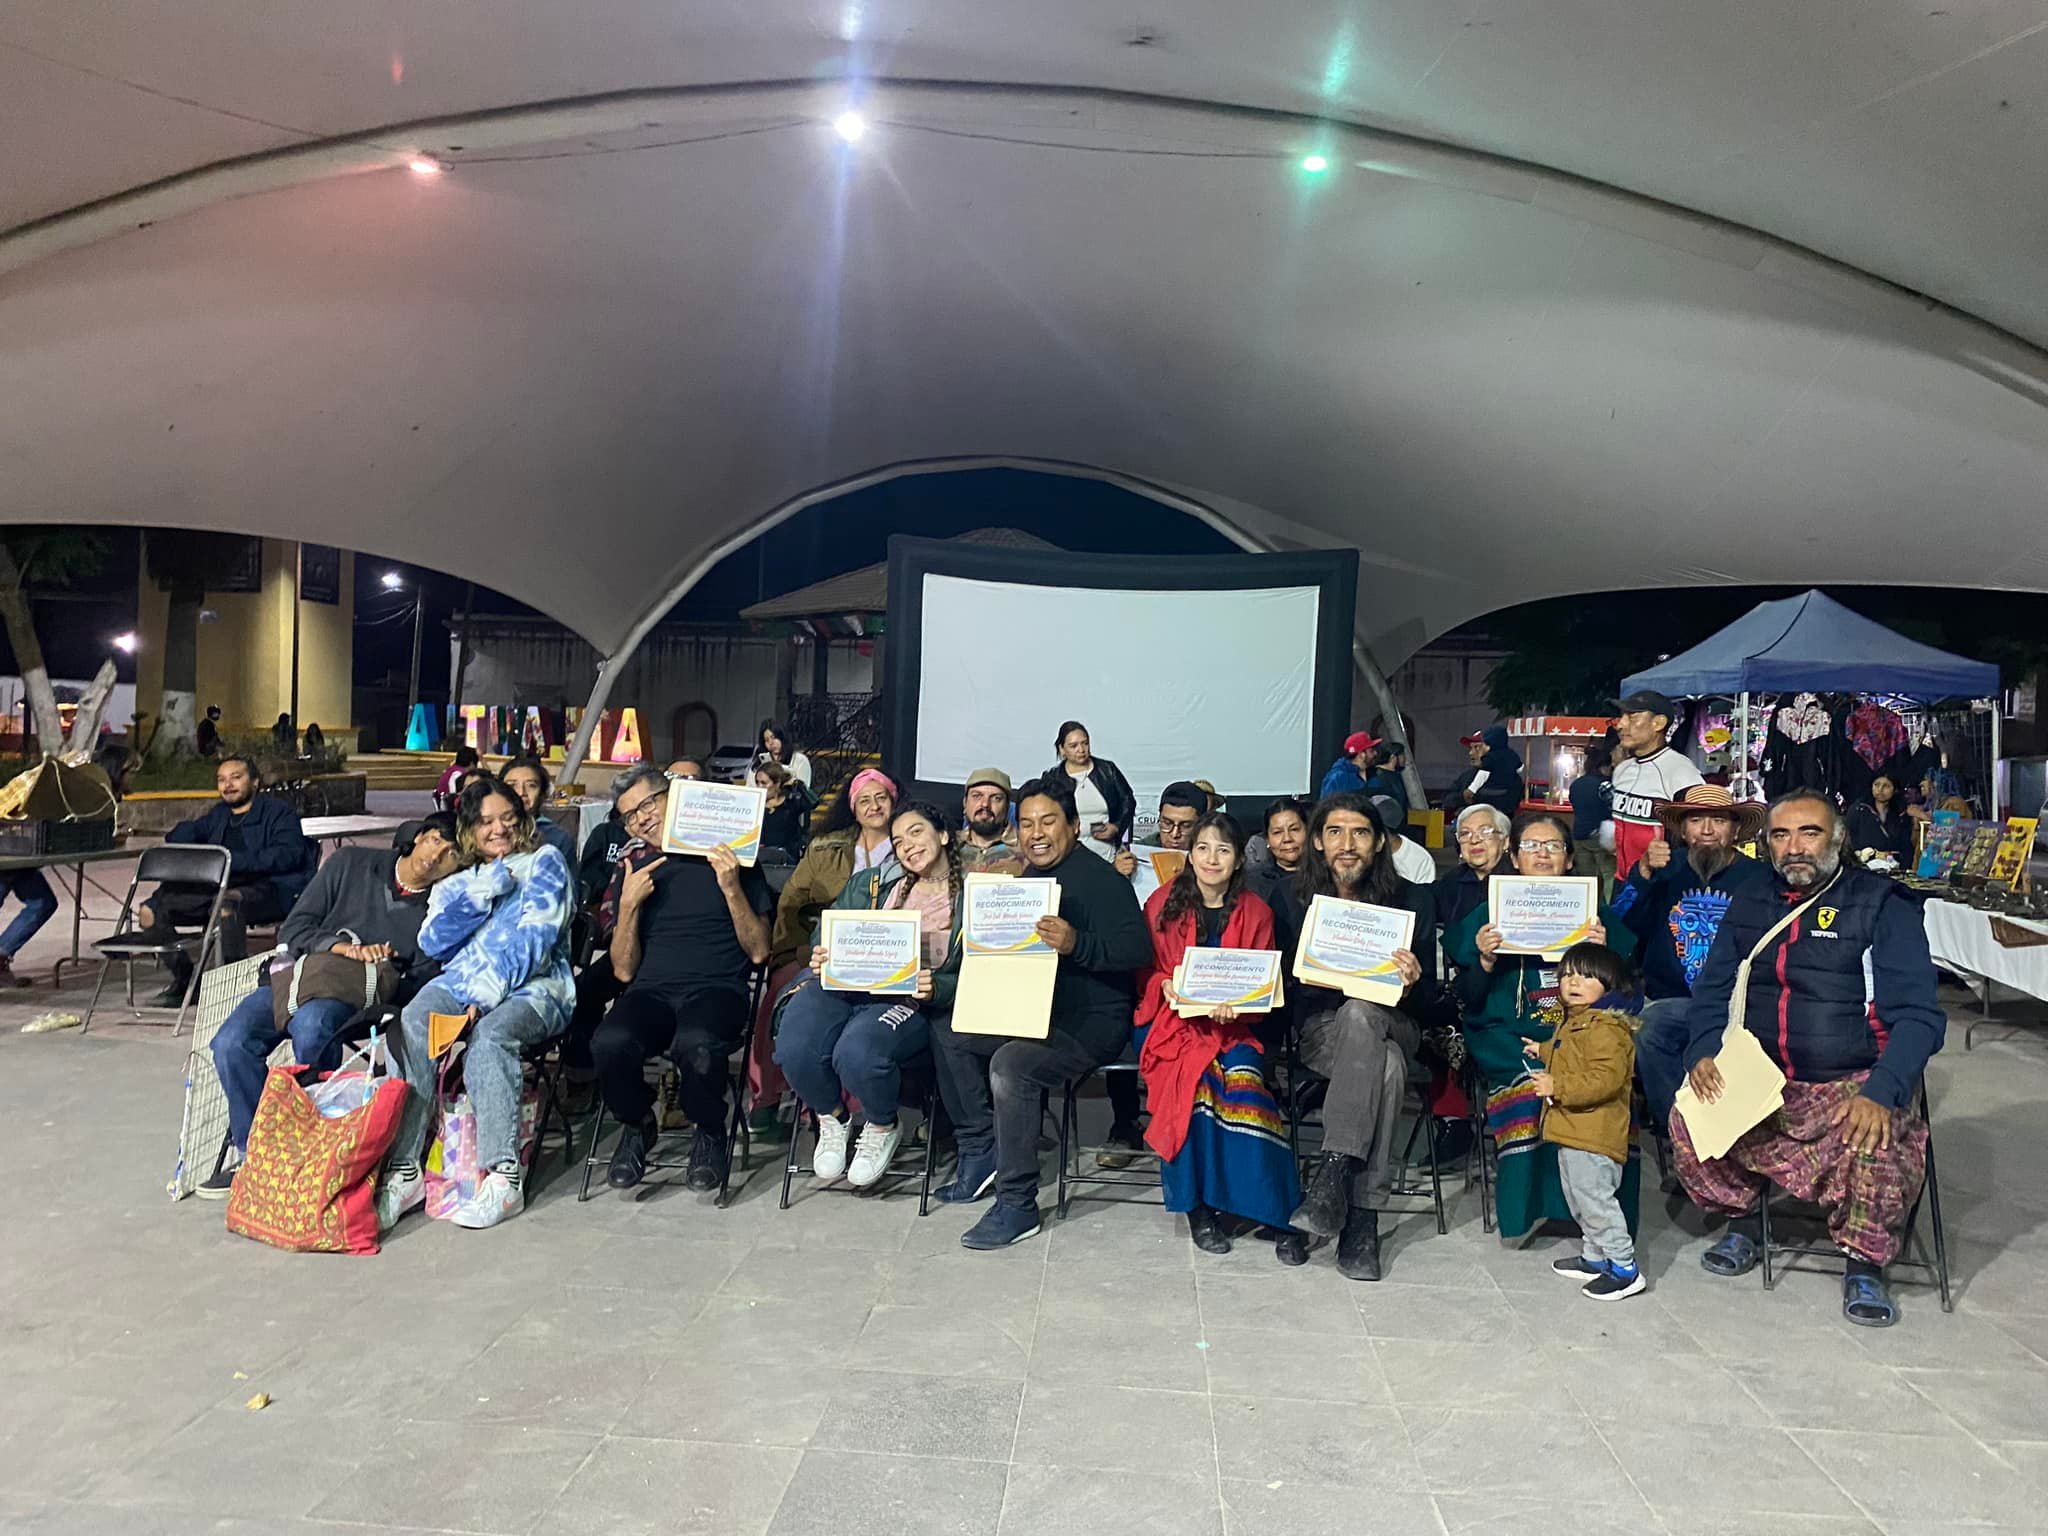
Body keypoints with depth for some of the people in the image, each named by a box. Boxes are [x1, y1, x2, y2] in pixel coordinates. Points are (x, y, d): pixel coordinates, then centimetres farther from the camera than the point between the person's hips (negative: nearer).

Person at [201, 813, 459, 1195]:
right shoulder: (350, 864, 10)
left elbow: (421, 981, 3)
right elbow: (293, 930, 7)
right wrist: (343, 947, -10)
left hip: (357, 998, -3)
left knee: (310, 1025, -37)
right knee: (231, 1042, -24)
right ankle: (250, 1150, -8)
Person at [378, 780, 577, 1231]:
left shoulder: (544, 863, 13)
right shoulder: (455, 884, 28)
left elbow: (535, 938, -3)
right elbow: (432, 944, 11)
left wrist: (486, 994, -15)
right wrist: (480, 896, -1)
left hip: (532, 987, -3)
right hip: (459, 984, 4)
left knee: (488, 1034, -37)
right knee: (414, 1023, -30)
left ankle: (504, 1177, -38)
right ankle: (404, 1170, -32)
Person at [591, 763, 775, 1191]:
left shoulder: (731, 858, 9)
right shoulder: (634, 867, 18)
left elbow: (759, 951, 3)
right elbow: (624, 970, 12)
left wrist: (731, 888, -10)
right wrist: (629, 904, -2)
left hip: (717, 989, -3)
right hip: (652, 991, 3)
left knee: (696, 1044, -38)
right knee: (609, 1043, -32)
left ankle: (709, 1133, -5)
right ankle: (637, 1125, 1)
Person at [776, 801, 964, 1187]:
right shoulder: (884, 888, 25)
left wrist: (936, 988, -16)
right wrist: (823, 963, -6)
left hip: (911, 1000, -3)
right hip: (845, 986, 4)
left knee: (857, 1052, -36)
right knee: (795, 1049, -28)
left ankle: (883, 1128, 0)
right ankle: (833, 1119, 7)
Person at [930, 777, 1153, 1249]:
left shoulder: (1100, 879, -12)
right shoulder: (1028, 880, 15)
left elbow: (1138, 949, -24)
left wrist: (1076, 943, -38)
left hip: (1094, 1019, -9)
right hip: (1037, 1011, 9)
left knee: (1010, 1065, -31)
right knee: (948, 1033, 2)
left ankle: (1017, 1206, -19)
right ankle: (980, 1150, 8)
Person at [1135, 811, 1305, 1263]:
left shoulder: (1255, 911, 7)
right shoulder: (1163, 903, 7)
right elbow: (1144, 971, 10)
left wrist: (1237, 1005, -14)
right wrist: (1166, 986, -12)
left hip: (1232, 1023, 0)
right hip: (1171, 1020, 0)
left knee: (1243, 1076, -32)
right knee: (1193, 1077, -32)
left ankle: (1279, 1214, -26)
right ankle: (1198, 1206, -20)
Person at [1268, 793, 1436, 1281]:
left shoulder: (1413, 900, 2)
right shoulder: (1294, 897, 3)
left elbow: (1428, 995, 4)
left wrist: (1410, 986, -19)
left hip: (1391, 1025, 1)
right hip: (1321, 1028, 0)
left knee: (1360, 1012, -38)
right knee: (1386, 1067, -35)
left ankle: (1334, 1170, -37)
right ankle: (1362, 1217, -33)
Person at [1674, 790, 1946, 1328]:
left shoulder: (1882, 905, -3)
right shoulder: (1749, 906, 12)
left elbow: (1917, 1015, -10)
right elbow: (1712, 994, 12)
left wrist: (1880, 1092, -26)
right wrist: (1703, 1053, -9)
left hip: (1853, 1082, -4)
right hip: (1758, 1082, 4)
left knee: (1878, 1139, -34)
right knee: (1688, 1119, -21)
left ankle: (1866, 1262, -5)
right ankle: (1741, 1221, 9)